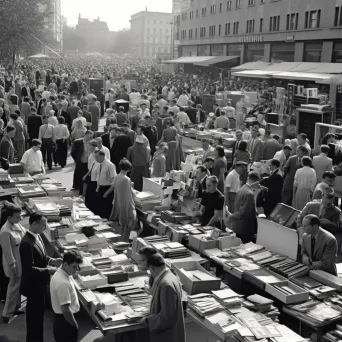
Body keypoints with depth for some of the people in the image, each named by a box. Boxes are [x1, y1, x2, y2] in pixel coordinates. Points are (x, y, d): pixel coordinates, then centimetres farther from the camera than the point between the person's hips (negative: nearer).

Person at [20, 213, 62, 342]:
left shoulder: (37, 236, 2)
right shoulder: (27, 243, -28)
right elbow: (29, 269, -28)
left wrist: (51, 260, -1)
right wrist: (48, 271, -25)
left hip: (38, 283, 9)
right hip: (33, 285, -9)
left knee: (38, 314, 23)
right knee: (34, 316, 6)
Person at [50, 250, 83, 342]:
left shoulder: (58, 274, 2)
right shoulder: (64, 283, -28)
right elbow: (65, 309, -26)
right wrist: (75, 325, -14)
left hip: (59, 319, 10)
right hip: (65, 321, -10)